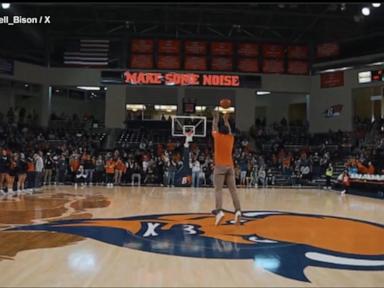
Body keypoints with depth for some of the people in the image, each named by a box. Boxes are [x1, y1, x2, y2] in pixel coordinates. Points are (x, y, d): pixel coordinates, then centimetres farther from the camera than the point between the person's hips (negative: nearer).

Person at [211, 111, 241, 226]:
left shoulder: (217, 137, -2)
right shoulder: (231, 138, 7)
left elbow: (214, 128, 17)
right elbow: (229, 131, 29)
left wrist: (216, 118, 31)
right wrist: (226, 120, 40)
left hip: (219, 166, -3)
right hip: (230, 166, 4)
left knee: (218, 190, -9)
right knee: (233, 189, 1)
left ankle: (219, 211, -25)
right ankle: (238, 211, -10)